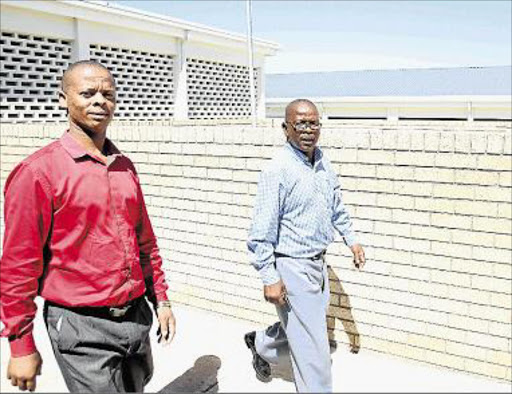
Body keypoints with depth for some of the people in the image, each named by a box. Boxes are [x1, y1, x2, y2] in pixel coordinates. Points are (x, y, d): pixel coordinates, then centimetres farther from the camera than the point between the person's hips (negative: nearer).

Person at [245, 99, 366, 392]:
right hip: (292, 267, -8)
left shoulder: (323, 161, 5)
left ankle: (260, 344, 50)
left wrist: (351, 239, 20)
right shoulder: (278, 169, -20)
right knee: (311, 345, 1)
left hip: (318, 263, 8)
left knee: (302, 329, 24)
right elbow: (263, 229, -20)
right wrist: (269, 278, -20)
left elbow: (337, 205, 20)